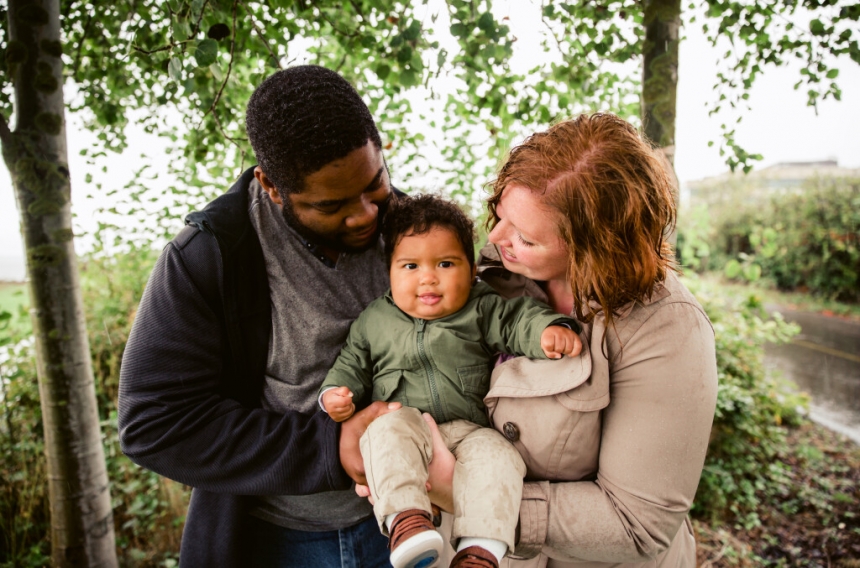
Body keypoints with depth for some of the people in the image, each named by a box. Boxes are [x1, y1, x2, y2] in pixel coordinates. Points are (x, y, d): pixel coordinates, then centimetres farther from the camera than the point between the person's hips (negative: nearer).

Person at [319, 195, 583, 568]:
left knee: (496, 454, -27)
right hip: (404, 423, 0)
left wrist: (550, 328, -24)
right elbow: (352, 363, 19)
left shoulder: (481, 310, 6)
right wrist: (335, 392, 2)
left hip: (466, 429, 0)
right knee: (389, 430, -32)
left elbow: (518, 319, -4)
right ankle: (404, 518, -38)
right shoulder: (374, 320, 11)